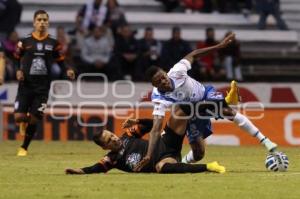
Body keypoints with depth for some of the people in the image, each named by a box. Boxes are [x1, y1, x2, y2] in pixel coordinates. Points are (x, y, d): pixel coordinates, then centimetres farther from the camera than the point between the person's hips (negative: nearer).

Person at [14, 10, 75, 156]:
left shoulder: (53, 44, 3)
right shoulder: (25, 42, 1)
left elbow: (61, 62, 8)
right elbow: (16, 60, 10)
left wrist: (67, 71, -12)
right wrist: (18, 71, -10)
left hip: (42, 87, 0)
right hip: (25, 85, 0)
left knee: (34, 120, -4)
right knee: (19, 117, -12)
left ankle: (24, 148, 15)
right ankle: (25, 121, 27)